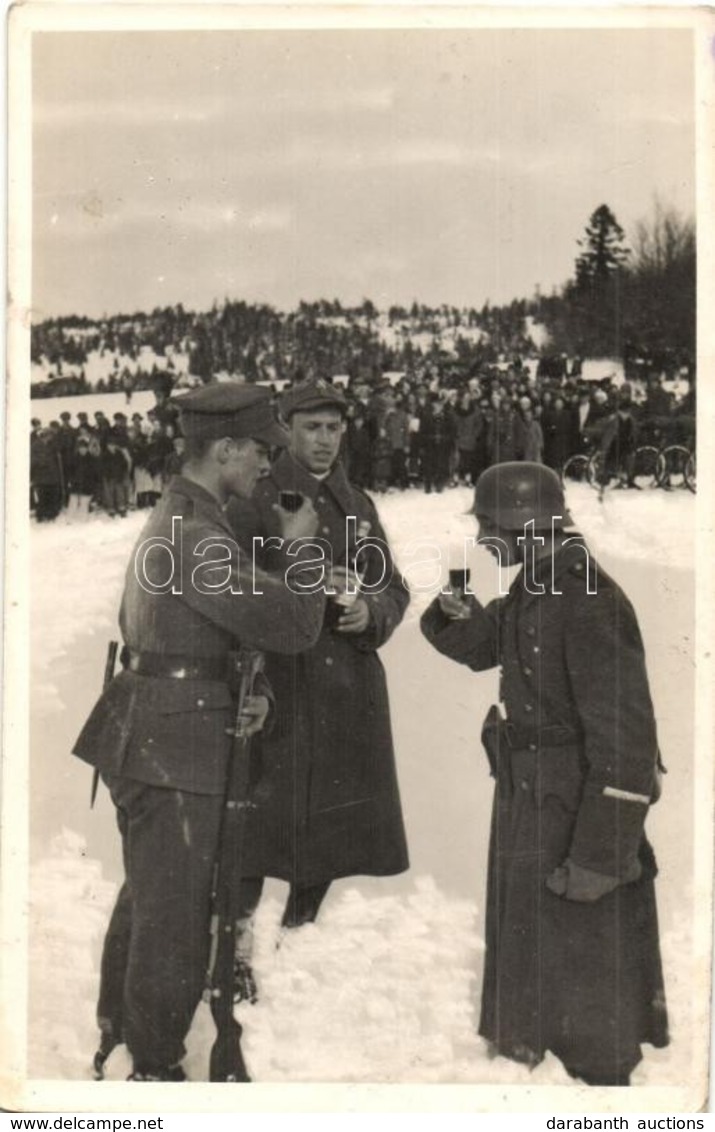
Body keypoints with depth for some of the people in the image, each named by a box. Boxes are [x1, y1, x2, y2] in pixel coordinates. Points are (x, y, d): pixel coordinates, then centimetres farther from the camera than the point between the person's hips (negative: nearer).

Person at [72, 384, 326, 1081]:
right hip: (174, 749, -11)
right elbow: (291, 624, -22)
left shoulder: (171, 517, 12)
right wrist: (299, 547, -7)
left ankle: (117, 1035, 40)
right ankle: (155, 1068, 15)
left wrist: (240, 688, 8)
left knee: (145, 895, 23)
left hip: (150, 739, 11)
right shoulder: (198, 537, -22)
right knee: (175, 915, 1)